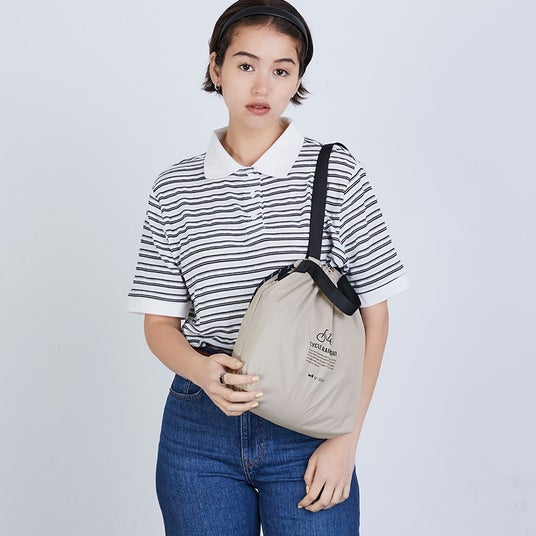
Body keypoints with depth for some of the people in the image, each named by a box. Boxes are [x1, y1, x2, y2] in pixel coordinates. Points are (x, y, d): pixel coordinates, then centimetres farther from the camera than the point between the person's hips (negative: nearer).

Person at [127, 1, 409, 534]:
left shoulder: (336, 174, -3)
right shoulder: (175, 189, 2)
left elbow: (373, 314, -2)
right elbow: (159, 321, 5)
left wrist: (347, 436, -7)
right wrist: (202, 370, -16)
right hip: (199, 430, 2)